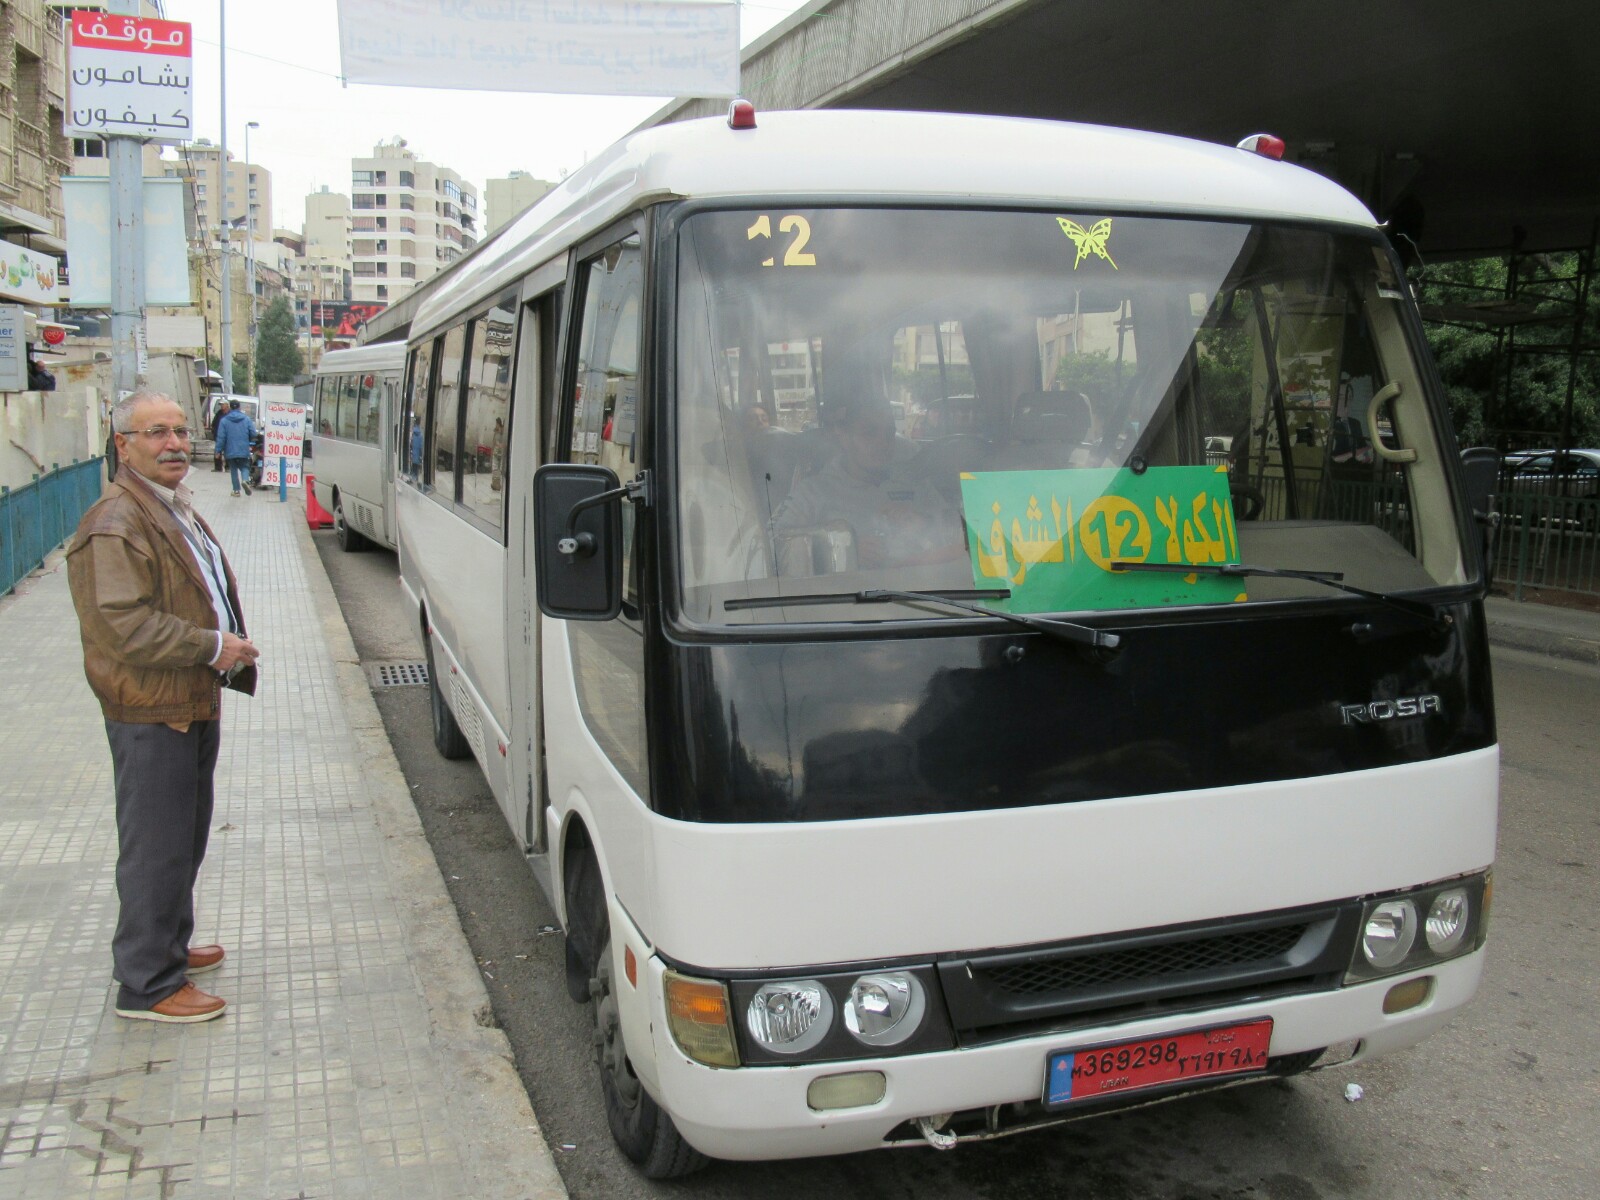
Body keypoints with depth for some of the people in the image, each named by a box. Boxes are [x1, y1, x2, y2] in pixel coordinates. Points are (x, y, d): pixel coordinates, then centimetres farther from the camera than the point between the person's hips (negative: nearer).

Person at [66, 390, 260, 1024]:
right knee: (156, 847, -2)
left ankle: (169, 944, 38)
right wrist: (213, 647, -20)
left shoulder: (177, 508, 15)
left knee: (185, 839, 21)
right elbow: (122, 625, -26)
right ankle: (147, 985, 9)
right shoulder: (114, 525, -19)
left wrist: (232, 651, 12)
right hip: (151, 715, -10)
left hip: (194, 704, 10)